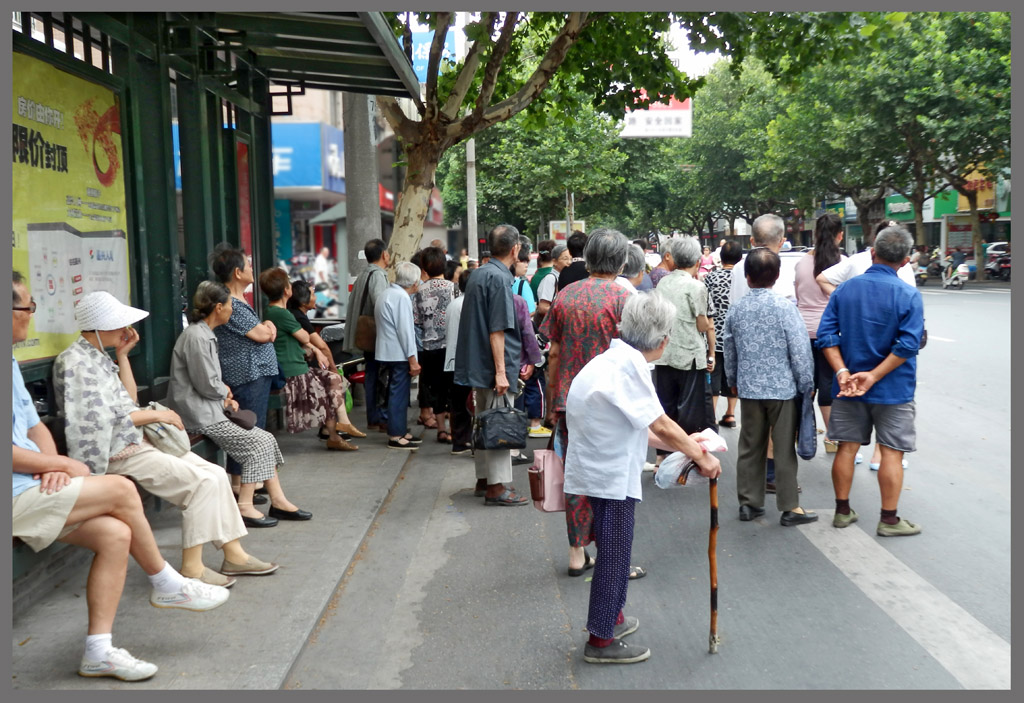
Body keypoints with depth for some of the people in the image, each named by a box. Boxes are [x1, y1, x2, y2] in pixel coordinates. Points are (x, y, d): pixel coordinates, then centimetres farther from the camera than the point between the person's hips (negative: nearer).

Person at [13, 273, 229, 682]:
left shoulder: (10, 364, 16)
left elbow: (35, 427, 20)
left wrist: (52, 466, 0)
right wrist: (60, 464, -10)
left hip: (30, 489, 9)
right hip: (13, 497, -9)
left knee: (115, 533, -7)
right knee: (121, 491, -14)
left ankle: (99, 651, -3)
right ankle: (165, 584, 7)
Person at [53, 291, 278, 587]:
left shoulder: (96, 356, 15)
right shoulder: (75, 362, -15)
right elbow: (98, 419, -22)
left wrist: (123, 354, 8)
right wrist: (154, 415, -12)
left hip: (138, 442, 10)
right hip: (118, 454, -10)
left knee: (216, 474, 2)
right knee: (203, 482, -18)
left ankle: (234, 554, 6)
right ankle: (192, 568, -12)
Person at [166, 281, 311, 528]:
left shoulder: (205, 334, 17)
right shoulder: (196, 337, -18)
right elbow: (207, 385, -19)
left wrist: (226, 399, 5)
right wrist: (227, 392, 1)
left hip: (210, 409, 10)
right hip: (199, 416, -10)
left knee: (266, 439, 4)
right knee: (258, 442, -12)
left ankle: (278, 501, 5)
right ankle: (244, 508, -8)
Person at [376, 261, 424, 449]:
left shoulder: (388, 294, 17)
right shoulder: (402, 297, -16)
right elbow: (405, 330, -19)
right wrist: (413, 359, -17)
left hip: (389, 353, 10)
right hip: (399, 354, -10)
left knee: (398, 393, 16)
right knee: (399, 394, -5)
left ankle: (399, 431, 23)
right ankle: (396, 436, -2)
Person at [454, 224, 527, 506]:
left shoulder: (479, 273, 12)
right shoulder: (499, 278, -17)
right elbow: (497, 329, -21)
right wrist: (501, 371, -20)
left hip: (478, 363, 10)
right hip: (494, 364, -10)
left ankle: (484, 479, 25)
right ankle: (498, 487, 0)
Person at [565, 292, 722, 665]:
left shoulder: (615, 360, 9)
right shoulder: (629, 364, -21)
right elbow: (661, 425, -18)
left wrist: (683, 445, 14)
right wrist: (702, 457, -6)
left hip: (602, 465, 10)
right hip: (610, 474, -10)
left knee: (614, 548, 23)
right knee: (614, 553, 3)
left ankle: (610, 616, 40)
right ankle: (601, 639, 15)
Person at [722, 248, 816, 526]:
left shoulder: (736, 309, 1)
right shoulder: (784, 307, -12)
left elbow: (730, 350, 11)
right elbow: (800, 349, -12)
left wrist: (733, 380, 26)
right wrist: (806, 384, -1)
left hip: (748, 388, 4)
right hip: (783, 388, -4)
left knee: (750, 448, 13)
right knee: (784, 449, 4)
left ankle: (749, 502, 20)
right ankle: (790, 507, 11)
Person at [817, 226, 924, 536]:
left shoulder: (845, 289, -1)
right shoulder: (909, 295, -12)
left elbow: (826, 335, -6)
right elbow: (908, 345, -20)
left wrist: (842, 372, -12)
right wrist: (873, 376, -18)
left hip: (848, 386, 4)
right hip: (893, 389, -4)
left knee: (847, 447, 12)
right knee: (892, 452, 6)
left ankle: (842, 511, 22)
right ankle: (889, 520, 12)